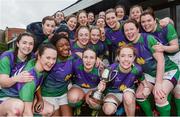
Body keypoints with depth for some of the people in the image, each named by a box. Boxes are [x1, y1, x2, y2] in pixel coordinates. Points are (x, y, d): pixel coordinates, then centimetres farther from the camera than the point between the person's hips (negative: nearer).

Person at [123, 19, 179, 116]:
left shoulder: (148, 39, -21)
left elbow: (161, 60, -24)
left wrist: (158, 83, -28)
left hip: (168, 70, -6)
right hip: (150, 73, 7)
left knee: (159, 96, -26)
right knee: (139, 95, -2)